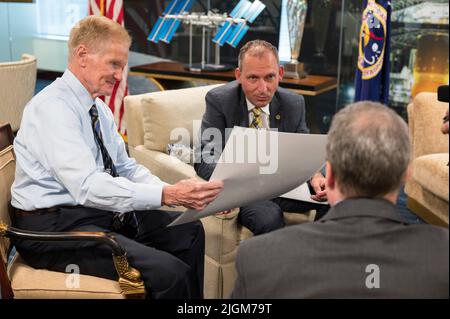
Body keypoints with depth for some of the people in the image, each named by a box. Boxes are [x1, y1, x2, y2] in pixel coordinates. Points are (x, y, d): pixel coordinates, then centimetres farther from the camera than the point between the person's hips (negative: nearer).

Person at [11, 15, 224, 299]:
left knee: (189, 231, 8)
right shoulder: (52, 107, -18)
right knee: (169, 273, -24)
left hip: (103, 211, 10)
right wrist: (169, 195, -33)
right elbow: (87, 186, -29)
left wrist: (182, 194, -5)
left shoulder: (99, 108, 11)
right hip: (55, 226, -9)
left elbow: (126, 168, 12)